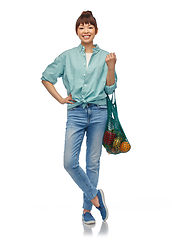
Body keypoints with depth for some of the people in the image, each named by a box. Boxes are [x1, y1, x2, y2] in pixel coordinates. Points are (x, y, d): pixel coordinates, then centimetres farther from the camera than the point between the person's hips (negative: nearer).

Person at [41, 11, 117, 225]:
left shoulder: (104, 56, 8)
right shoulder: (68, 56, 7)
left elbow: (109, 89, 5)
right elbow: (46, 78, 14)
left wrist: (111, 67, -9)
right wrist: (60, 99, 7)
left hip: (98, 112, 0)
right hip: (76, 112, 0)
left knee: (93, 162, 5)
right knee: (70, 162, -11)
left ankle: (87, 209, 17)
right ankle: (95, 195, 10)